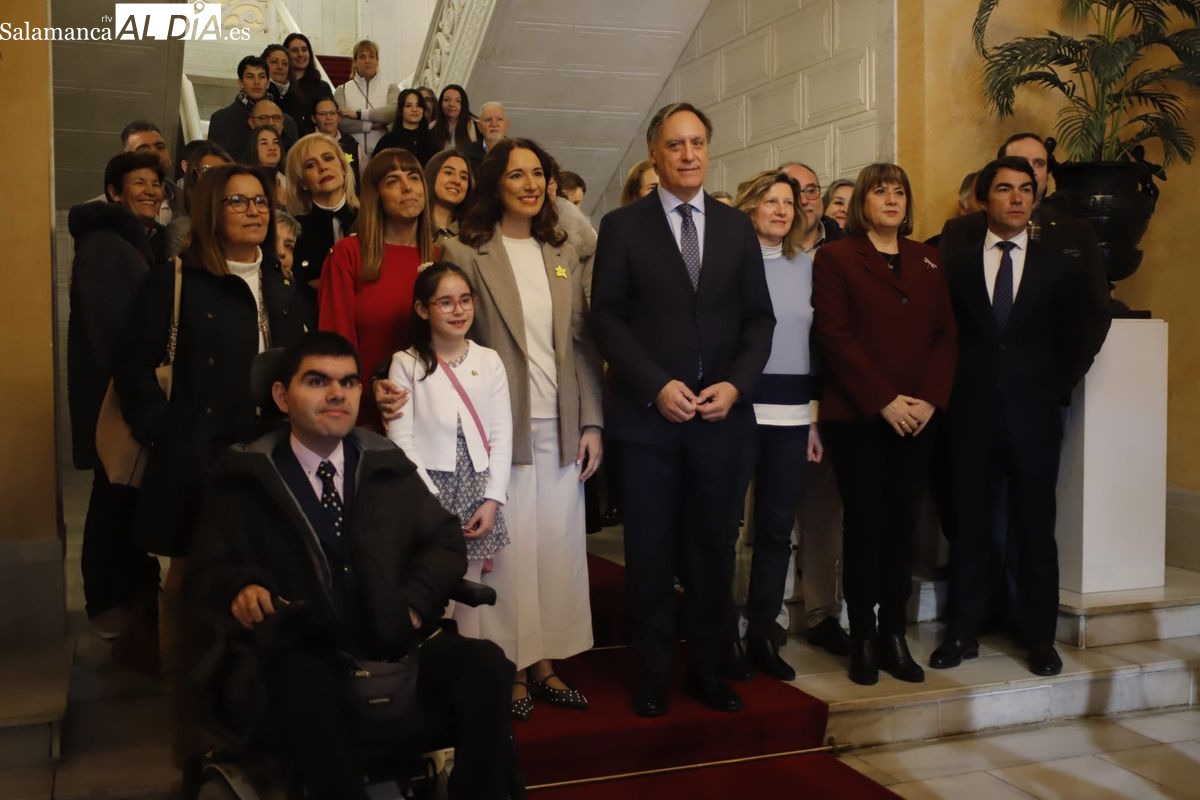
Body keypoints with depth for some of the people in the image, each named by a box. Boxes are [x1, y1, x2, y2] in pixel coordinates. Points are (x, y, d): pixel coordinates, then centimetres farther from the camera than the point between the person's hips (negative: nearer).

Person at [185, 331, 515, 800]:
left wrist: (413, 602, -4)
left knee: (487, 668, -25)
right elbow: (207, 572, 6)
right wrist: (241, 589, -17)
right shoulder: (245, 477, 8)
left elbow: (445, 540, 15)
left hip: (398, 642, 3)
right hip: (304, 654, -3)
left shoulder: (387, 463, 15)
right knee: (306, 691, -39)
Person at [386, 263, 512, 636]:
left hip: (477, 493, 2)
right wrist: (431, 503, -10)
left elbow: (501, 436, 4)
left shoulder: (489, 360, 5)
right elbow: (401, 441, -6)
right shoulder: (406, 364, -2)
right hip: (428, 492, -2)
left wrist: (493, 498, -3)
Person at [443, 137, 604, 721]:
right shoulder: (466, 253, -1)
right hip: (502, 429, -4)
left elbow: (583, 343, 11)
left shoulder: (563, 256, 13)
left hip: (560, 430, 5)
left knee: (559, 547, 8)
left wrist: (591, 422, 4)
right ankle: (510, 669, 14)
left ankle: (545, 663, 20)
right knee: (509, 550, 0)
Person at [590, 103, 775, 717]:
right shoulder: (622, 226, 2)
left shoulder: (737, 227, 11)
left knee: (715, 550, 9)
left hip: (722, 415, 3)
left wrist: (736, 384, -6)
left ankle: (707, 667, 22)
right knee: (650, 553, 5)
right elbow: (606, 316, -3)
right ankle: (652, 673, 18)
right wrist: (656, 386, -13)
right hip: (648, 415, -2)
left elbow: (759, 317, 9)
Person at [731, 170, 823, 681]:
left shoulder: (805, 265, 12)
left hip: (793, 415, 5)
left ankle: (761, 635, 19)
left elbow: (817, 341, 14)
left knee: (777, 528, 8)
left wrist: (816, 417, 10)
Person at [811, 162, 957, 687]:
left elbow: (945, 335, 10)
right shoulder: (836, 257, 1)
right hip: (856, 415, -4)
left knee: (902, 524, 5)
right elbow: (835, 335, -8)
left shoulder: (927, 261, 15)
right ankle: (862, 639, 7)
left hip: (917, 417, 4)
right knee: (865, 522, -2)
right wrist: (884, 401, -14)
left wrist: (930, 399, -5)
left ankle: (894, 636, 12)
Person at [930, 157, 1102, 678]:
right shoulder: (956, 265, 7)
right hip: (971, 415, 0)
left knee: (1035, 528, 4)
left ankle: (1039, 638, 15)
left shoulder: (1060, 268, 7)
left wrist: (1053, 393, 0)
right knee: (969, 527, 5)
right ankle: (962, 633, 15)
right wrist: (951, 392, -1)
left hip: (1034, 415, 0)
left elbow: (1076, 345, 9)